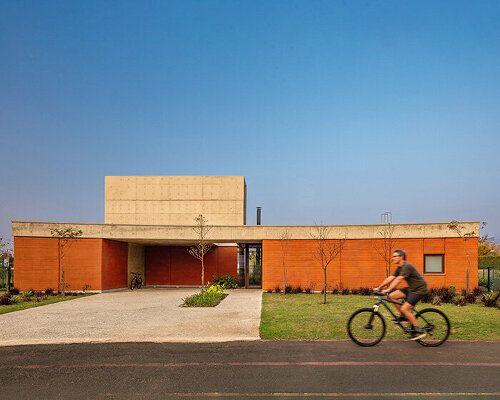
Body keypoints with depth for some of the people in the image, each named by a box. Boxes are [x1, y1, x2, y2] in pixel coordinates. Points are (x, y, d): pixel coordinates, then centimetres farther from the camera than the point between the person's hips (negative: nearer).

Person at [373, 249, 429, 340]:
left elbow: (398, 279, -30)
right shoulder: (399, 268, 8)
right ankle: (404, 316, 9)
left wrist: (388, 290, -37)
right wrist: (379, 287, 1)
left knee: (404, 309, -17)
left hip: (420, 289, -9)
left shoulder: (407, 266, -21)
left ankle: (419, 331, -5)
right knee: (392, 296, -4)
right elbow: (390, 278, 7)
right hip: (411, 288, 9)